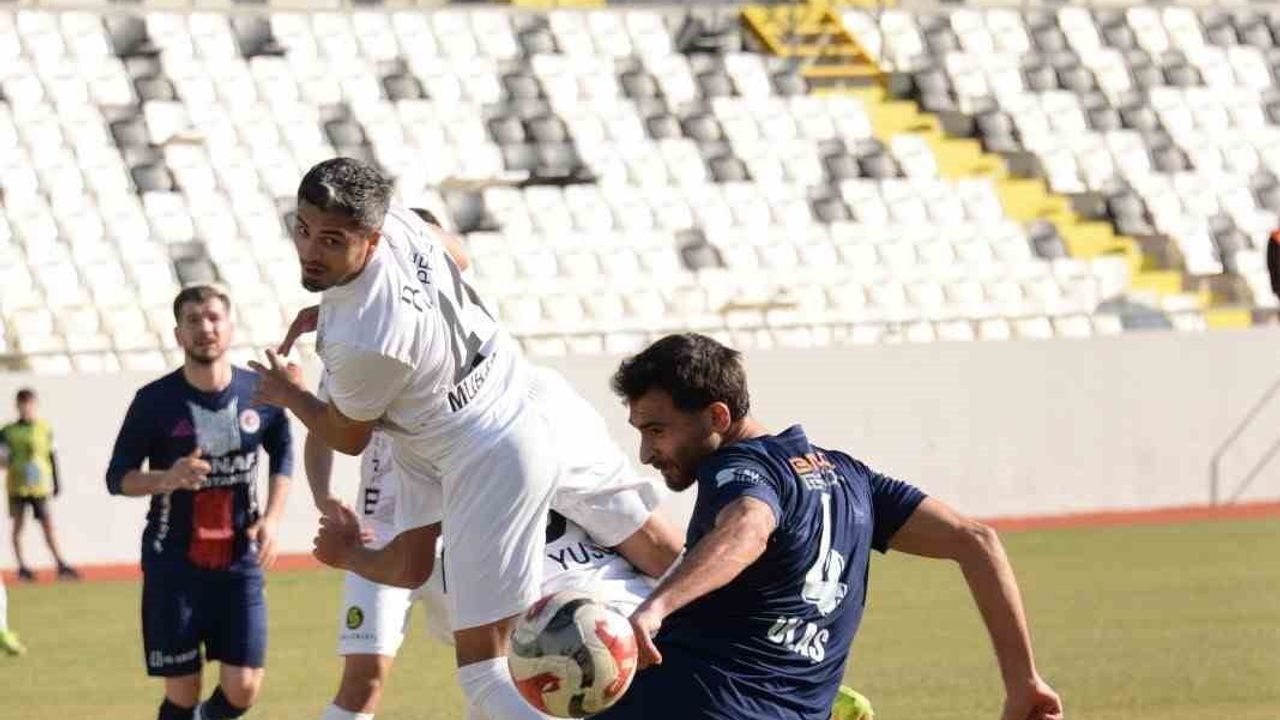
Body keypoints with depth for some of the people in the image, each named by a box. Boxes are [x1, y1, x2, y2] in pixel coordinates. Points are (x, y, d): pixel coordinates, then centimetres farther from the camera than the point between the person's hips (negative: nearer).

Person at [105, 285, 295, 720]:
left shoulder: (259, 393, 0)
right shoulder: (155, 401, -7)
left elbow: (283, 455, 18)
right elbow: (117, 478, -2)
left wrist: (272, 517, 4)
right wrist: (166, 479, -22)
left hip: (240, 562, 2)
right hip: (173, 565, -2)